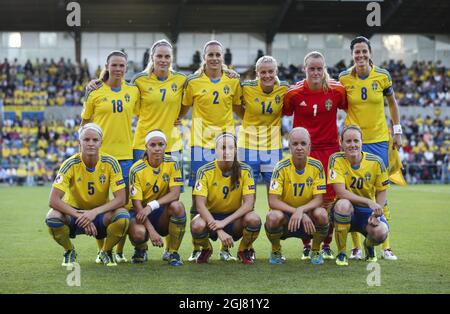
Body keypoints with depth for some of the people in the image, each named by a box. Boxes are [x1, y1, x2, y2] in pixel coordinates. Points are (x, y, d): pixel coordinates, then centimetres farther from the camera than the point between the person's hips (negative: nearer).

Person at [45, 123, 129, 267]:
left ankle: (106, 252, 0)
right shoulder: (70, 164, -17)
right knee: (52, 217, -32)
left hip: (100, 214, 0)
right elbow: (54, 200, -23)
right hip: (74, 212, 0)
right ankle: (70, 252, 1)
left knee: (123, 216, -32)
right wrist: (80, 216, -33)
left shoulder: (110, 163, -14)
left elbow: (120, 199, -18)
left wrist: (94, 213, -31)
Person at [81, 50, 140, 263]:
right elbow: (84, 121, 8)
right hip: (99, 153, -2)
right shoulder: (95, 92, 0)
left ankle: (119, 251, 13)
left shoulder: (133, 91, 6)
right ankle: (102, 250, 14)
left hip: (124, 153, 2)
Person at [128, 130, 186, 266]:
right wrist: (151, 231, -29)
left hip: (162, 214, 2)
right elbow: (137, 203, -17)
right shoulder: (136, 169, -14)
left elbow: (175, 193, -17)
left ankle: (173, 253, -15)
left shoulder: (172, 164, -7)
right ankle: (141, 250, 7)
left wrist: (151, 206, -32)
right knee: (138, 233, -36)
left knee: (177, 206, -32)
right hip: (141, 213, -2)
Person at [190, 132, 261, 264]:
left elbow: (249, 203, -17)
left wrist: (225, 222, -29)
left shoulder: (245, 171, -10)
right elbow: (200, 205, -20)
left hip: (234, 218, 1)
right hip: (211, 216, 0)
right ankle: (206, 249, 5)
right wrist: (219, 231, -31)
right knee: (197, 226, -35)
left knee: (254, 219, -32)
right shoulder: (205, 172, -13)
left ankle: (244, 250, 3)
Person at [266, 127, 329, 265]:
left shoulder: (316, 166, -8)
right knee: (274, 216, -35)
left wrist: (301, 210, -31)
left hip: (307, 214, 1)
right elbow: (273, 201, -19)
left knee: (321, 214, -31)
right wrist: (296, 212, -31)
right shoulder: (281, 167, -14)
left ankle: (316, 251, -1)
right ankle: (276, 251, -2)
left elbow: (318, 199, -12)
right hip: (285, 214, -1)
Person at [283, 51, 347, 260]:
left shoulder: (337, 90, -5)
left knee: (328, 199, 0)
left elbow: (349, 108, 10)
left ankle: (326, 245, 14)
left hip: (330, 149, 1)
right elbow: (284, 113, 9)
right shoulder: (294, 92, -6)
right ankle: (306, 246, 12)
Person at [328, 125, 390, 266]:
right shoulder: (336, 159, -14)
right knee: (343, 204, -38)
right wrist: (369, 201, -32)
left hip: (368, 211, 2)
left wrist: (377, 213, -17)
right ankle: (341, 253, -17)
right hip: (345, 211, -1)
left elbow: (381, 192, 2)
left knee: (381, 232, -31)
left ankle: (368, 245, 13)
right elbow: (341, 192, -22)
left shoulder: (376, 162, -9)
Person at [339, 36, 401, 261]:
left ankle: (386, 246, 8)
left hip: (379, 139, 0)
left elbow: (392, 103, 11)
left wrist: (397, 131, 9)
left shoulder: (382, 76, -2)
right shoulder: (344, 78, -3)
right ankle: (356, 246, 9)